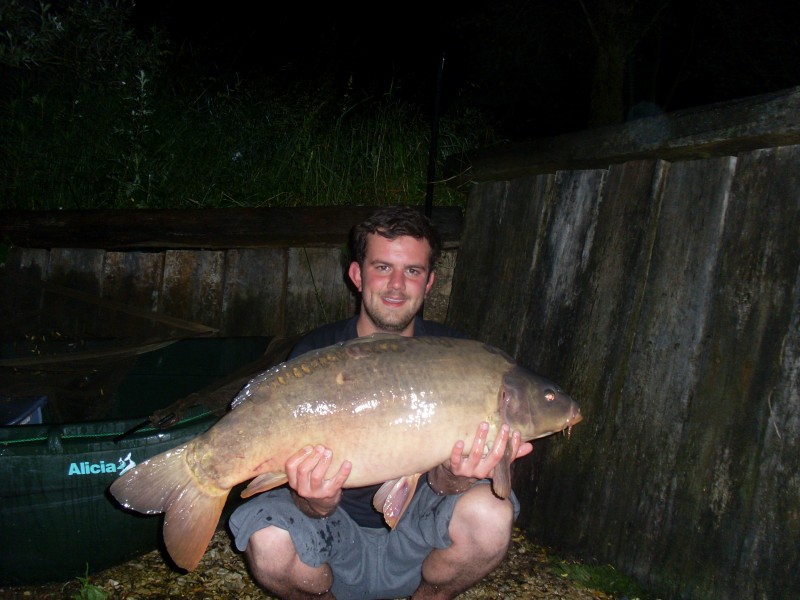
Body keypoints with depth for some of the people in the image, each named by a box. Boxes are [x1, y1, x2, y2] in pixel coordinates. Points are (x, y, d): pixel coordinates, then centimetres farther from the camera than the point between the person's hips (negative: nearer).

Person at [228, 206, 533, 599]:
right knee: (268, 541, -31)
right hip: (337, 525, -1)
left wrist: (455, 475, -37)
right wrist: (317, 501, -39)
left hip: (413, 538, 1)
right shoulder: (316, 354, -12)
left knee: (489, 514, -29)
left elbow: (440, 482, -12)